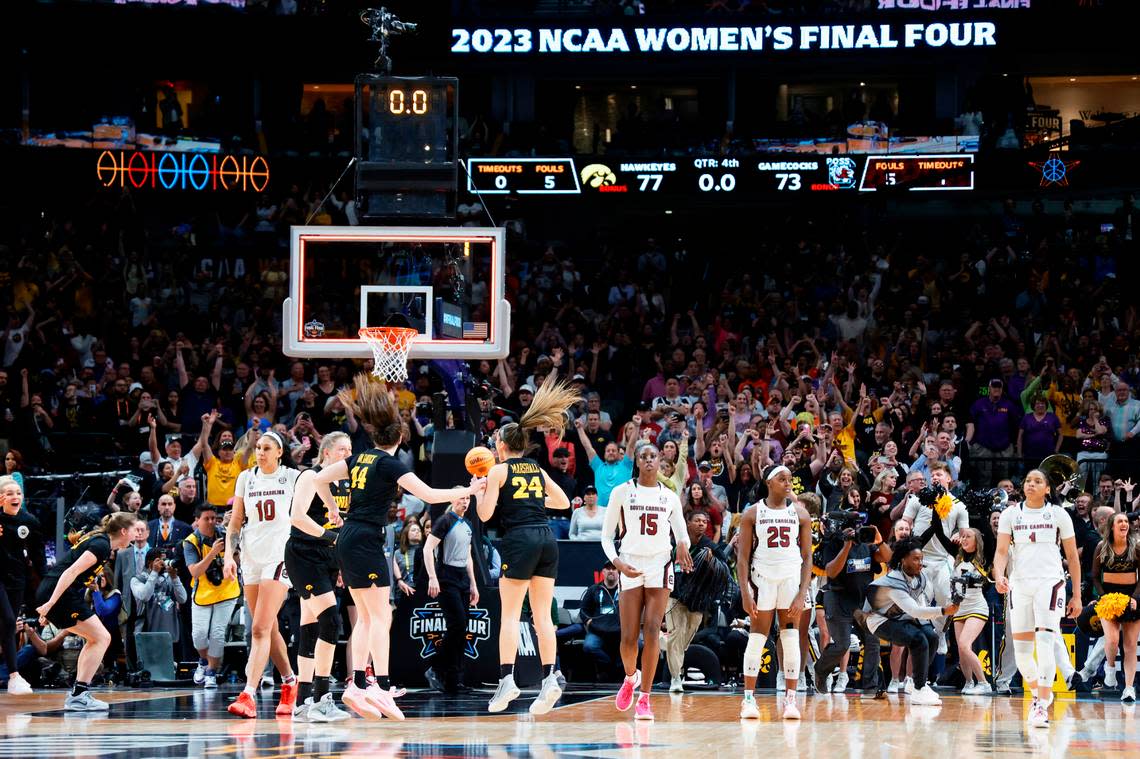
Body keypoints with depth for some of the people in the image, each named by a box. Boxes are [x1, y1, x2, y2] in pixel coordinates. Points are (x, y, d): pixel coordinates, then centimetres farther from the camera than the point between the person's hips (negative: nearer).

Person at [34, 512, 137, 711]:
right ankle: (78, 696, -10)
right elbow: (72, 572, -20)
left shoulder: (99, 541, 18)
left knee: (95, 639, 17)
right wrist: (51, 603, -25)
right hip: (59, 594, -10)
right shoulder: (101, 545, -11)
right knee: (102, 637, -6)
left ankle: (78, 694, 13)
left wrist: (50, 606, 25)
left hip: (50, 593, 10)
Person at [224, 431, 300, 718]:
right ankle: (289, 681, 29)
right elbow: (236, 522, 12)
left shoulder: (292, 477, 0)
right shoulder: (246, 478, 10)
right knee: (269, 629, 10)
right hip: (251, 558, 5)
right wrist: (229, 555, 0)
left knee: (260, 629, -15)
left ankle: (249, 695, -22)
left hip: (280, 556, -5)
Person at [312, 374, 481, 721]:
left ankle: (357, 686, 5)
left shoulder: (360, 458, 12)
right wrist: (467, 491, -4)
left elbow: (320, 478, 18)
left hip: (347, 539, 8)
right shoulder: (390, 464, -9)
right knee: (380, 616, -8)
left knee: (366, 616, 11)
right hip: (366, 540, -8)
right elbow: (429, 494, -15)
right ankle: (382, 687, -14)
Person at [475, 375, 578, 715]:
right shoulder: (537, 470, 18)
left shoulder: (499, 471, 1)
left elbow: (485, 514, -3)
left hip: (520, 540, -5)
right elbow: (563, 502, 25)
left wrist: (479, 489, 14)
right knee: (542, 614, 6)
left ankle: (506, 679, -14)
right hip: (547, 537, 5)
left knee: (510, 613, -4)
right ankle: (549, 678, -3)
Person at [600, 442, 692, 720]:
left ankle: (644, 698, -8)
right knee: (629, 637, -4)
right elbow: (606, 536, 5)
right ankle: (630, 677, 29)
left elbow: (682, 534, 15)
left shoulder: (670, 497, 10)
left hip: (660, 565, 1)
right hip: (630, 566, -1)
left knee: (652, 630, -12)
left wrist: (682, 544, -10)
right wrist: (617, 562, -12)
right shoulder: (622, 492, 4)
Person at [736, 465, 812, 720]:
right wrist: (745, 593, -8)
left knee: (790, 639, -2)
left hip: (792, 579, 1)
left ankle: (790, 699, 2)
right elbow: (743, 556, 1)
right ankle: (749, 699, 4)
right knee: (756, 639, -2)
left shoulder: (799, 513, 5)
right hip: (763, 578, -1)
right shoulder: (753, 513, 1)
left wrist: (802, 594, -6)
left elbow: (807, 557, 4)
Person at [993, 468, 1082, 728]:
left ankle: (1042, 708, -20)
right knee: (1021, 651, 3)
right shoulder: (1011, 514, 8)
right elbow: (1002, 551, 1)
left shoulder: (1058, 514, 4)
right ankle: (1041, 694, 28)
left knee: (1045, 643, -18)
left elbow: (1072, 556, 8)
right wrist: (999, 576, -20)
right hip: (1020, 584, 3)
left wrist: (1077, 596, 6)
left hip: (1049, 582, -3)